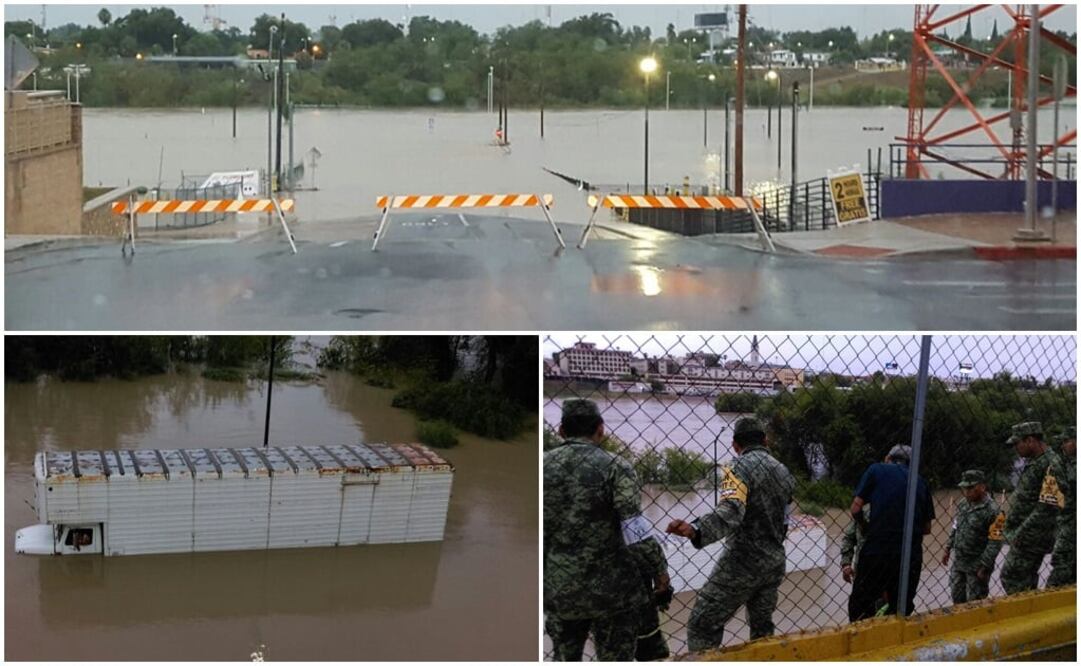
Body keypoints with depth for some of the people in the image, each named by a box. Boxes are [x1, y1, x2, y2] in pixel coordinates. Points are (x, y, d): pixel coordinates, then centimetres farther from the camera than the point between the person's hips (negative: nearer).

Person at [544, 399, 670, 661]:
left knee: (565, 658, 17)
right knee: (616, 659, 6)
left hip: (558, 589, 3)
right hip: (610, 588, -3)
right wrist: (659, 568, -6)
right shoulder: (614, 467, -10)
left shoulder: (544, 465, 1)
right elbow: (635, 530, -17)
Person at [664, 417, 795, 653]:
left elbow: (730, 513, -30)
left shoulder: (740, 469, -13)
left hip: (743, 562, -7)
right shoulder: (783, 472, 10)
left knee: (702, 625, -5)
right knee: (762, 627, 17)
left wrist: (695, 531, -46)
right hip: (775, 564, 7)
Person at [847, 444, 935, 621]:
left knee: (860, 607, 2)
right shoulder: (920, 482, 14)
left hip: (878, 549, -4)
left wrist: (865, 526, 20)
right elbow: (927, 528, 15)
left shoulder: (877, 470, 5)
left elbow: (855, 510, 1)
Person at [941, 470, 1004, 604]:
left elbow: (995, 542, -19)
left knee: (975, 602, 3)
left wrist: (984, 567, -19)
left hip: (977, 567, -7)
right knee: (957, 597, 17)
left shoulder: (992, 510, -19)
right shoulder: (963, 503, 4)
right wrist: (948, 550, 17)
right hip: (958, 561, 7)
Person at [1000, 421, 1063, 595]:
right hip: (1028, 536, 10)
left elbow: (1048, 508, -24)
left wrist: (1021, 535, -22)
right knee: (1026, 582, 14)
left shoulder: (1051, 466, -18)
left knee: (1010, 578, -9)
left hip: (1030, 539, -10)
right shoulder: (1033, 462, 13)